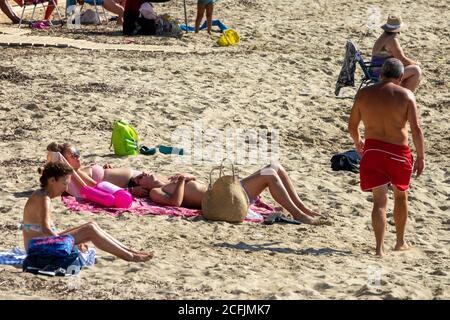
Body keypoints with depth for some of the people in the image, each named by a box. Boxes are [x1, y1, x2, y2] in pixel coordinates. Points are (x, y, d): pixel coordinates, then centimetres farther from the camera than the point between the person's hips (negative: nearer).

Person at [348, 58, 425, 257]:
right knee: (400, 196, 22)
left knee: (380, 201, 1)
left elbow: (352, 126, 7)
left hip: (372, 149, 1)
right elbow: (416, 129, -11)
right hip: (398, 151, -1)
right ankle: (401, 242, 35)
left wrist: (357, 141, 27)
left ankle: (379, 248, -12)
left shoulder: (364, 94, 0)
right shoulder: (406, 95, -6)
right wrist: (421, 156, -3)